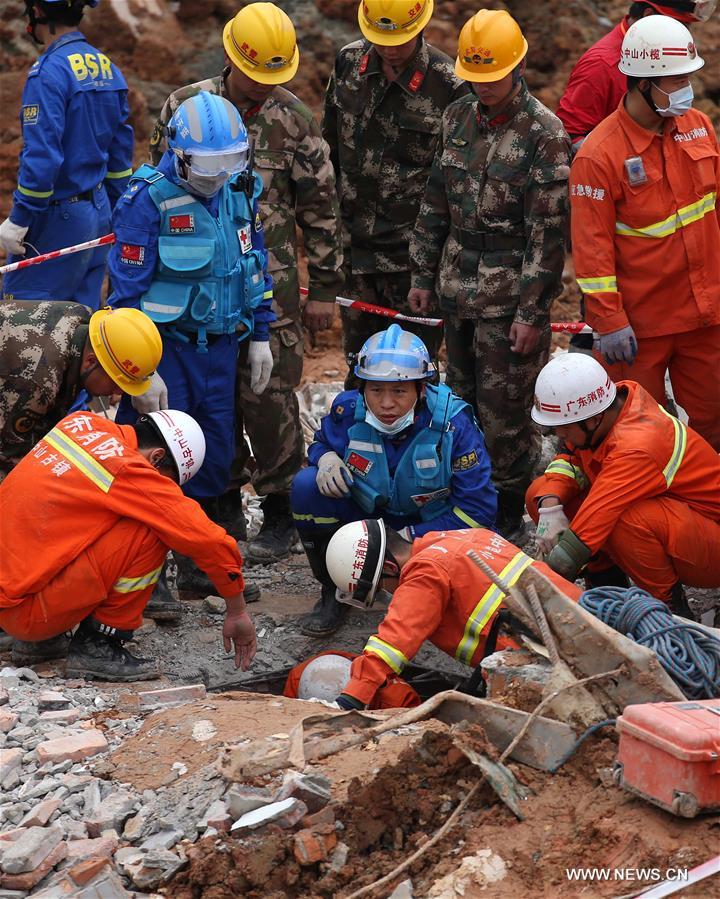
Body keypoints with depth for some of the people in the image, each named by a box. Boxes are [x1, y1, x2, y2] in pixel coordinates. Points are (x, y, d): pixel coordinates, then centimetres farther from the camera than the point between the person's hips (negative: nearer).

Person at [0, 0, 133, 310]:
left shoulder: (50, 72, -18)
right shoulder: (108, 68, 8)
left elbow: (41, 157, -22)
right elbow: (121, 150, 14)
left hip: (57, 218, -8)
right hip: (98, 212, 8)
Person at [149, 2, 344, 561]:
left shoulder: (294, 118, 0)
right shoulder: (186, 107, 4)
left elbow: (321, 206, 4)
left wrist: (324, 288, 2)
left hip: (270, 284, -2)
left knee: (268, 396, -5)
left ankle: (281, 514, 6)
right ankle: (225, 506, 22)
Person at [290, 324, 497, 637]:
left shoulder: (453, 423, -25)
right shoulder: (349, 410, -17)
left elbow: (477, 511, -21)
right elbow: (322, 442, 9)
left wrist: (407, 539, -26)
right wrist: (326, 457, -19)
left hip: (429, 527, -2)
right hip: (366, 518, 2)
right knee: (307, 485, -25)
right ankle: (334, 592, -7)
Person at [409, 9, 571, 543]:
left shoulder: (544, 133, -12)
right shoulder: (458, 119, 7)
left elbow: (549, 231, -13)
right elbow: (436, 202, 15)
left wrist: (532, 311, -16)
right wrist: (423, 274, 13)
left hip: (510, 296, -6)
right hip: (458, 288, 6)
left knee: (505, 415, -2)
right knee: (462, 403, 15)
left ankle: (510, 521, 12)